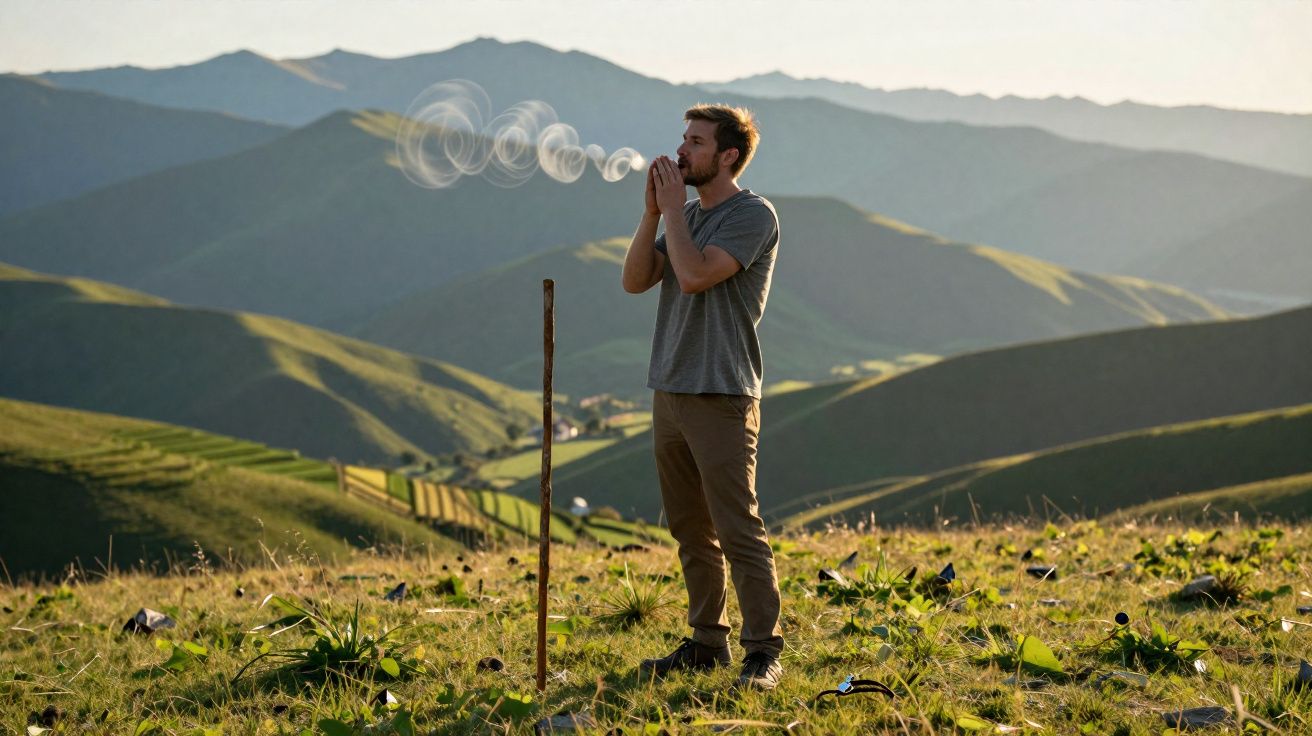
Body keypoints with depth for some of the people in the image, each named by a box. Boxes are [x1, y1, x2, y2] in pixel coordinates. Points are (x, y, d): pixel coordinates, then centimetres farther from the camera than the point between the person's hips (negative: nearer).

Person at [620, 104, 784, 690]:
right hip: (670, 392, 8)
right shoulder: (687, 214, 17)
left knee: (738, 531, -9)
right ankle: (706, 642, 21)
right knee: (690, 531, 12)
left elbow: (694, 274, -21)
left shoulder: (753, 215, -9)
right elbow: (636, 280, 8)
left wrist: (672, 208, -10)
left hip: (721, 398, -8)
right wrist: (654, 210, -1)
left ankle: (764, 652, -6)